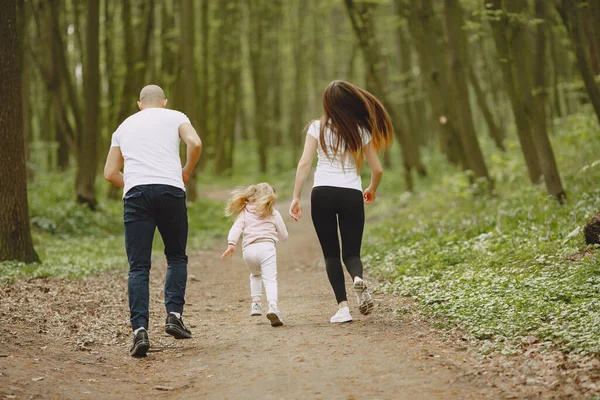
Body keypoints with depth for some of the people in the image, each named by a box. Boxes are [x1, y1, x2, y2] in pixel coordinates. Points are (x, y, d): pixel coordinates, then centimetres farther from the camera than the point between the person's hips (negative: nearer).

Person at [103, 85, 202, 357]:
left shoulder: (124, 126, 24)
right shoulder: (174, 117, 16)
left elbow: (110, 173, 21)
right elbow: (195, 143, -3)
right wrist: (185, 173, 12)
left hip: (135, 193, 1)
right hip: (170, 190, -1)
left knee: (138, 266, -1)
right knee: (176, 257, 15)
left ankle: (140, 329, -13)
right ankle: (174, 314, -1)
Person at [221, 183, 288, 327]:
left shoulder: (245, 212, 18)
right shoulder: (274, 214, 15)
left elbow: (236, 227, 2)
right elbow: (283, 235, 20)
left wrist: (231, 244, -6)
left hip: (248, 249, 3)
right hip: (266, 246, -3)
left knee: (255, 274, 30)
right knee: (270, 279, -12)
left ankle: (255, 304, 25)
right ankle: (273, 305, -35)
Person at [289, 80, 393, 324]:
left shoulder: (318, 127, 1)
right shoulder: (360, 130, 5)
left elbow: (304, 164, -6)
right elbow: (377, 169, 8)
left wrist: (296, 197, -1)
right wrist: (372, 190, 27)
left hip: (323, 194, -1)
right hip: (352, 195, 1)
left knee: (331, 253, 8)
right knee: (351, 252, 11)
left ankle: (343, 306, -5)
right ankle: (358, 278, -25)